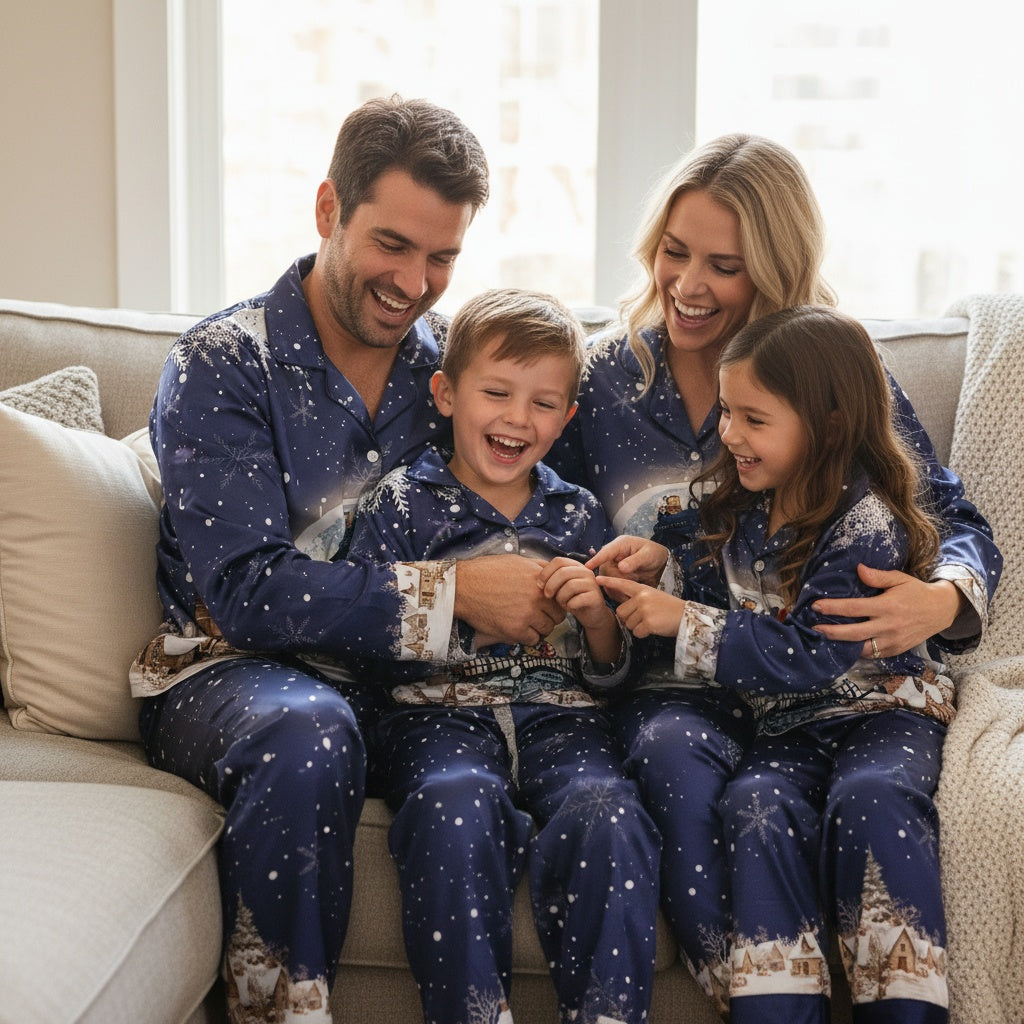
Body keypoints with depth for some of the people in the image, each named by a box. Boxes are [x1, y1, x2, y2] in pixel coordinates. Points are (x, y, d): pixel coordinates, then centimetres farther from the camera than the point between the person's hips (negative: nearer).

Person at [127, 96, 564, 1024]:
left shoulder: (453, 363, 10)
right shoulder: (221, 366, -5)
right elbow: (244, 591, -15)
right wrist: (453, 593, -23)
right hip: (228, 670, -3)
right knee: (308, 731, -38)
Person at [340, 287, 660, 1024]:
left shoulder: (579, 516, 19)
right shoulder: (403, 504, 9)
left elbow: (612, 675, 19)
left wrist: (597, 615, -2)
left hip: (559, 714, 2)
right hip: (441, 713, -2)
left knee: (606, 812, -32)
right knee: (457, 804, -37)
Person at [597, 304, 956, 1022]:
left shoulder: (866, 526, -16)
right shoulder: (741, 503, 7)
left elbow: (808, 655, -22)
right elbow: (725, 594, 25)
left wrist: (684, 622, -21)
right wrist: (667, 558, 4)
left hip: (880, 705, -5)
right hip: (781, 722, 5)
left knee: (869, 798, -36)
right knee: (759, 804, -28)